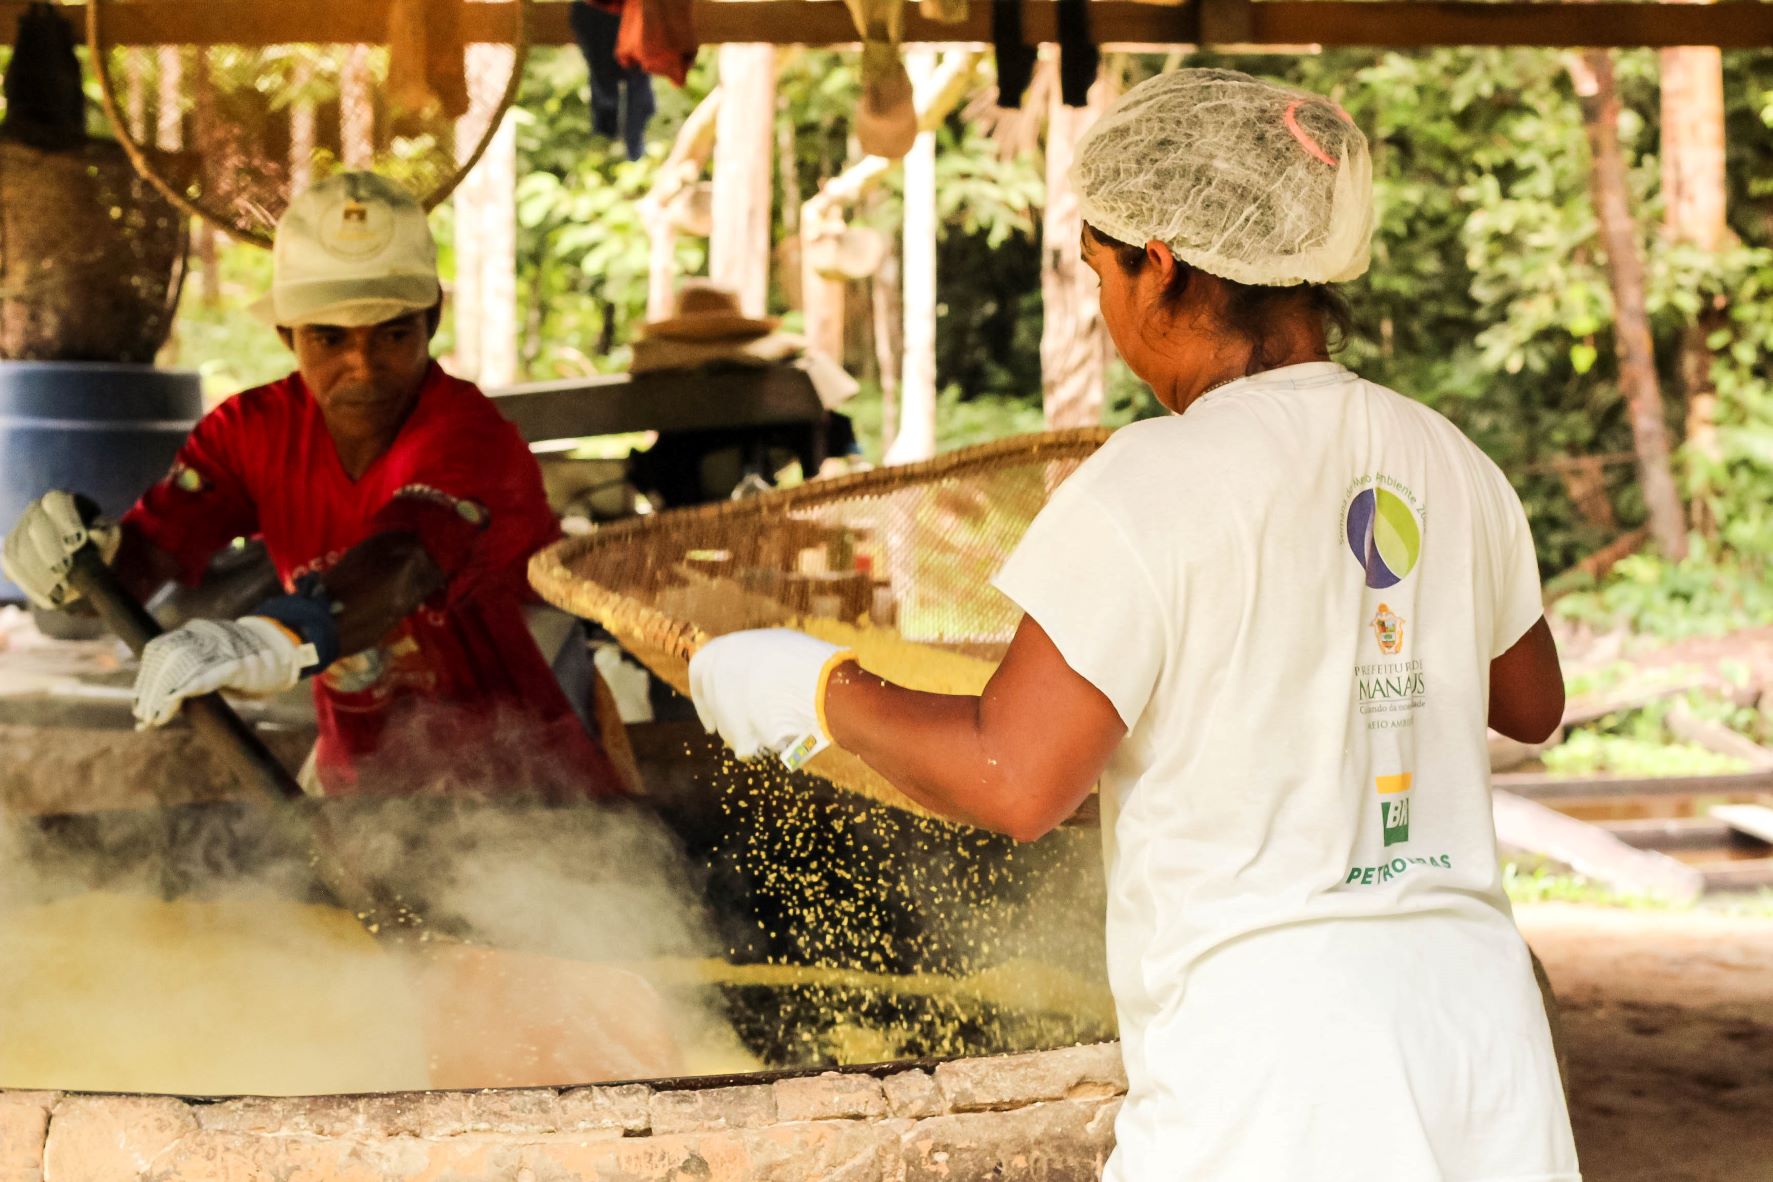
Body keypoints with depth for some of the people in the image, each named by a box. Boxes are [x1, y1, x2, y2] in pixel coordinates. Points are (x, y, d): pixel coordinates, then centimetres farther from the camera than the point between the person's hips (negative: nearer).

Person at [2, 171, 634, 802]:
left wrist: (279, 637, -60)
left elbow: (407, 561, -41)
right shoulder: (255, 431, -2)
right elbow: (151, 547, -12)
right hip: (359, 777, 5)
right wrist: (85, 561, -37)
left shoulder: (466, 432, -21)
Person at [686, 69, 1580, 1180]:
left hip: (1273, 1046, -7)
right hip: (1474, 1003, 7)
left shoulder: (1157, 488, -12)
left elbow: (1014, 778, -15)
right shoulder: (1443, 461, 8)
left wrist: (817, 688, 0)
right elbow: (1532, 703, 25)